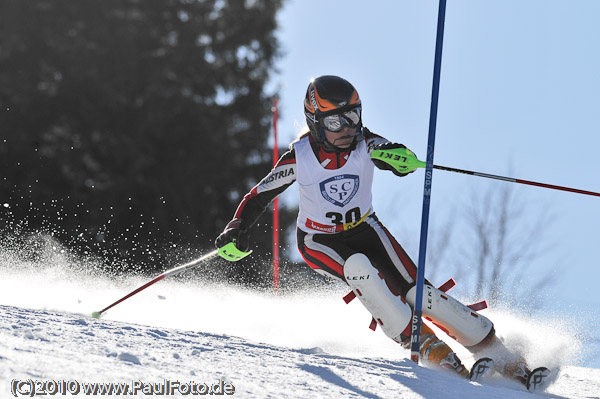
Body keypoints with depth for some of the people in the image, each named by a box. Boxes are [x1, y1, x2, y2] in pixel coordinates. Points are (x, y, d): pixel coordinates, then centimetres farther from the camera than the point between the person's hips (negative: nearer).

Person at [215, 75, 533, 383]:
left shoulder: (365, 144, -18)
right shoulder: (299, 158, -19)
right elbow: (259, 195, -7)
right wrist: (238, 228, -22)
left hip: (364, 228, 1)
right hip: (319, 242, -1)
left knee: (416, 291, -15)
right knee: (359, 268, -35)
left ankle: (493, 349, -8)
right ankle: (423, 344, -29)